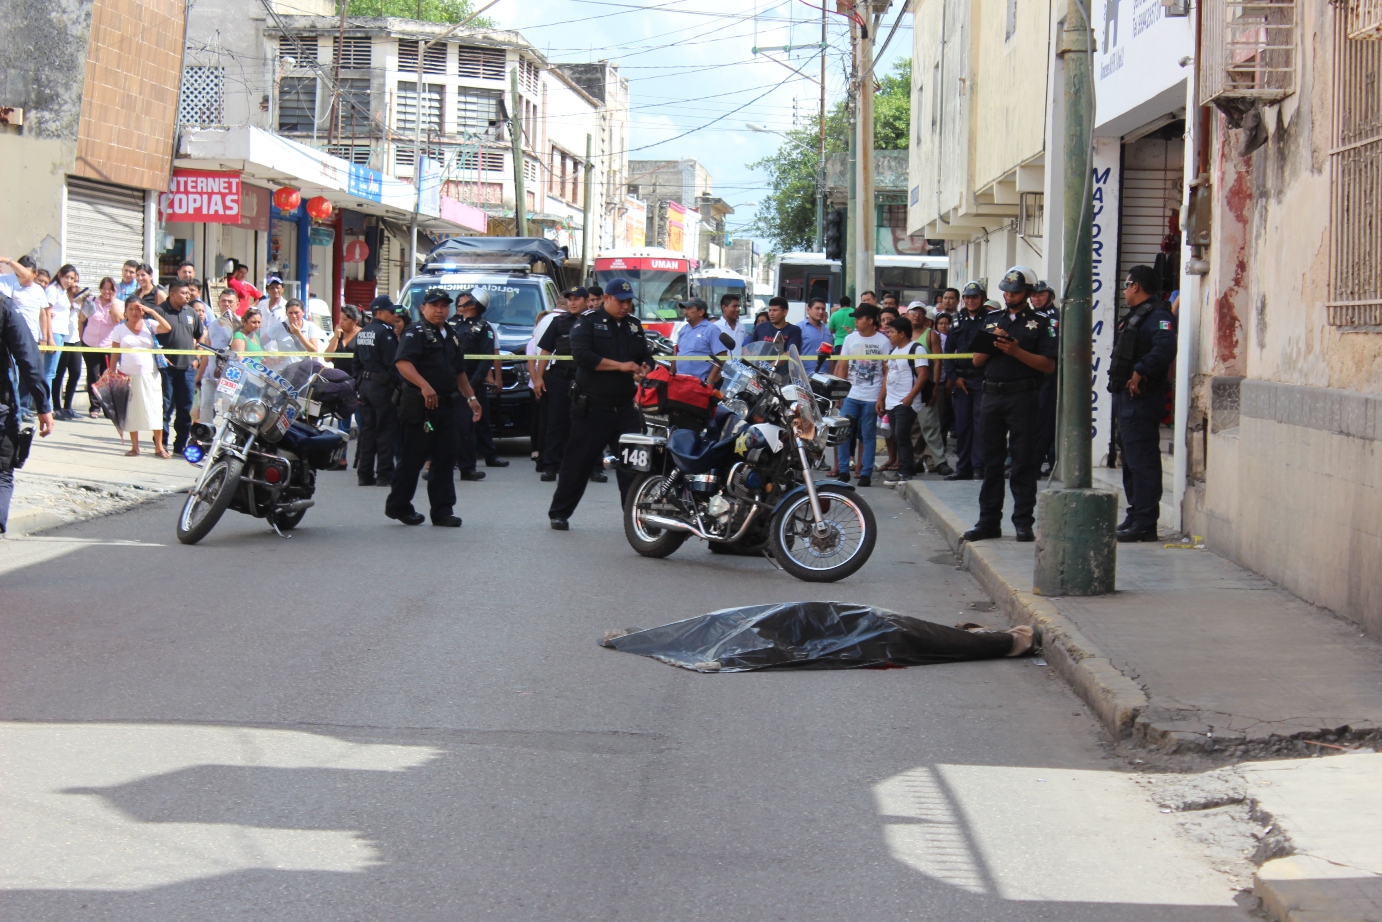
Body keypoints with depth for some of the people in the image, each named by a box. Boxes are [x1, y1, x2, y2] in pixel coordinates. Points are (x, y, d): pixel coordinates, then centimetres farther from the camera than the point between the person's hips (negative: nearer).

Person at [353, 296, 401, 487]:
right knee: (386, 431, -4)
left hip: (364, 385, 8)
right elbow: (392, 362, -18)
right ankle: (384, 474, -3)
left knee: (367, 429, 10)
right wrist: (398, 384, -12)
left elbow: (357, 363, 17)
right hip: (383, 385, -8)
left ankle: (364, 474, 10)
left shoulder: (361, 333, 13)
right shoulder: (385, 332, -13)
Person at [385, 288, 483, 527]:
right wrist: (424, 386, -33)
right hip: (420, 406, -8)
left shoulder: (451, 335, 20)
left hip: (446, 405, 8)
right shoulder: (416, 332, -6)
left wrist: (471, 397, 23)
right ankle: (398, 506, 10)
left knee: (445, 459, 6)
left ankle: (442, 510, 10)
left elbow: (460, 371, 30)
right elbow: (402, 362, -22)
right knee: (413, 458, -2)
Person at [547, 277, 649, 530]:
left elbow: (646, 357, 18)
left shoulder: (634, 325, 14)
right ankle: (559, 512, 13)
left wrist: (644, 370, -7)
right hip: (592, 406, -5)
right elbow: (582, 355, -17)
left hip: (625, 405, 5)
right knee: (578, 462, 2)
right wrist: (620, 366, -18)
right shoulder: (588, 322, -4)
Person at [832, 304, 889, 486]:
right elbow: (842, 367, 11)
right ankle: (843, 471, 5)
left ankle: (866, 473, 7)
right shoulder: (850, 339, 8)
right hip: (850, 395, 3)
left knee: (868, 436, 2)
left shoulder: (883, 341, -2)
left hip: (872, 397, -3)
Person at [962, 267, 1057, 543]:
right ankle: (989, 521, 12)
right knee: (991, 460, 7)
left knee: (1023, 462, -2)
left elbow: (1048, 365, -6)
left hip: (1024, 398, -4)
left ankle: (1023, 522, 2)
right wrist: (992, 344, -7)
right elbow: (977, 360, 12)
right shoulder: (992, 320, 16)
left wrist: (1017, 351, -15)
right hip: (992, 395, 4)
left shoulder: (1041, 323, 2)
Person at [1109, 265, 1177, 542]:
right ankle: (1136, 517, 23)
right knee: (1131, 460, 16)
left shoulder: (1157, 315, -13)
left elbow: (1165, 348, -30)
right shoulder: (1134, 316, 20)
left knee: (1142, 461, -11)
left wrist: (1140, 372, -26)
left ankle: (1146, 523, -11)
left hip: (1141, 400, -11)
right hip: (1126, 398, 11)